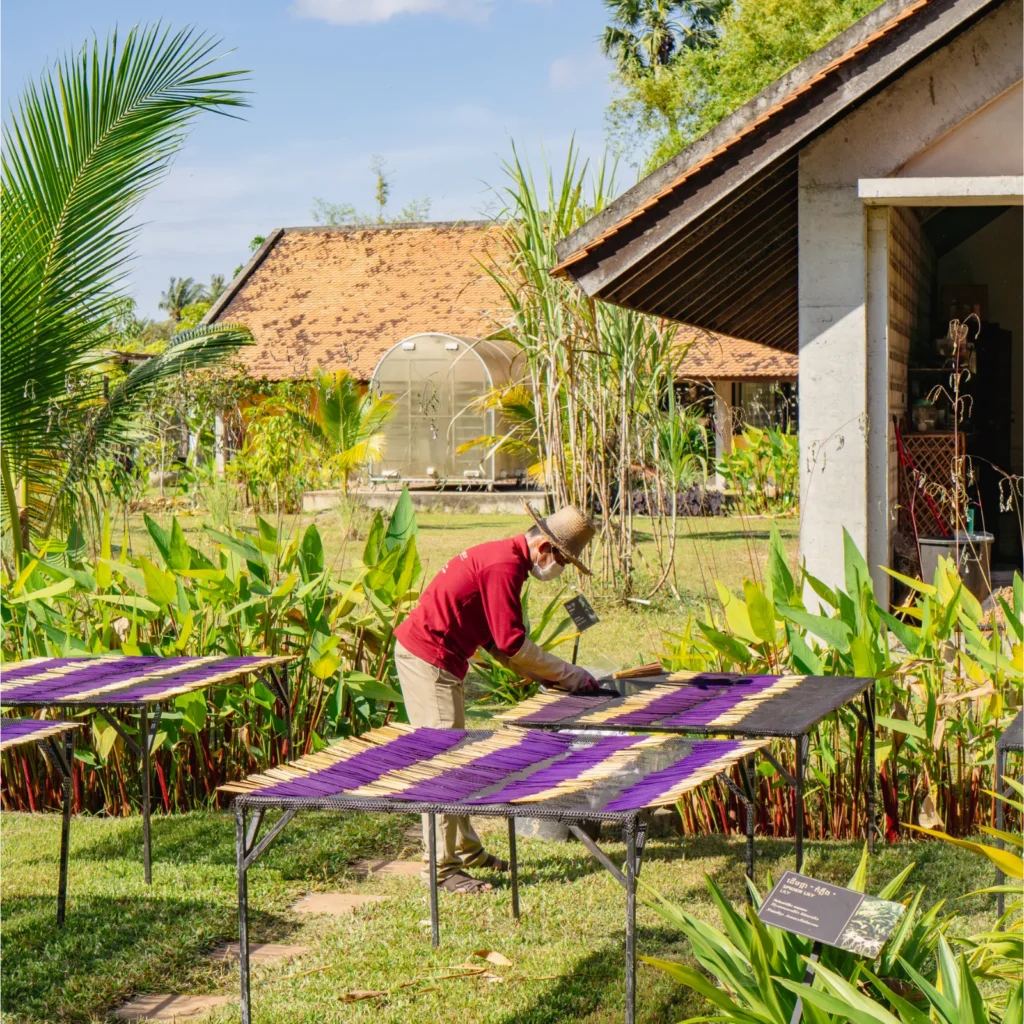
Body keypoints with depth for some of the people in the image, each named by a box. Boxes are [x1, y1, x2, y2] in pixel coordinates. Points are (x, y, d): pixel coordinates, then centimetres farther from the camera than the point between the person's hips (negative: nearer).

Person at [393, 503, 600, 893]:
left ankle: (466, 849, 28)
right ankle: (443, 869, -7)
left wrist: (548, 676, 9)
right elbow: (511, 644, -21)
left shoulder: (503, 556, 14)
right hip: (427, 657, -11)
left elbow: (497, 641, 17)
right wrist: (570, 676, -12)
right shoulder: (505, 566, -19)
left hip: (439, 659, 11)